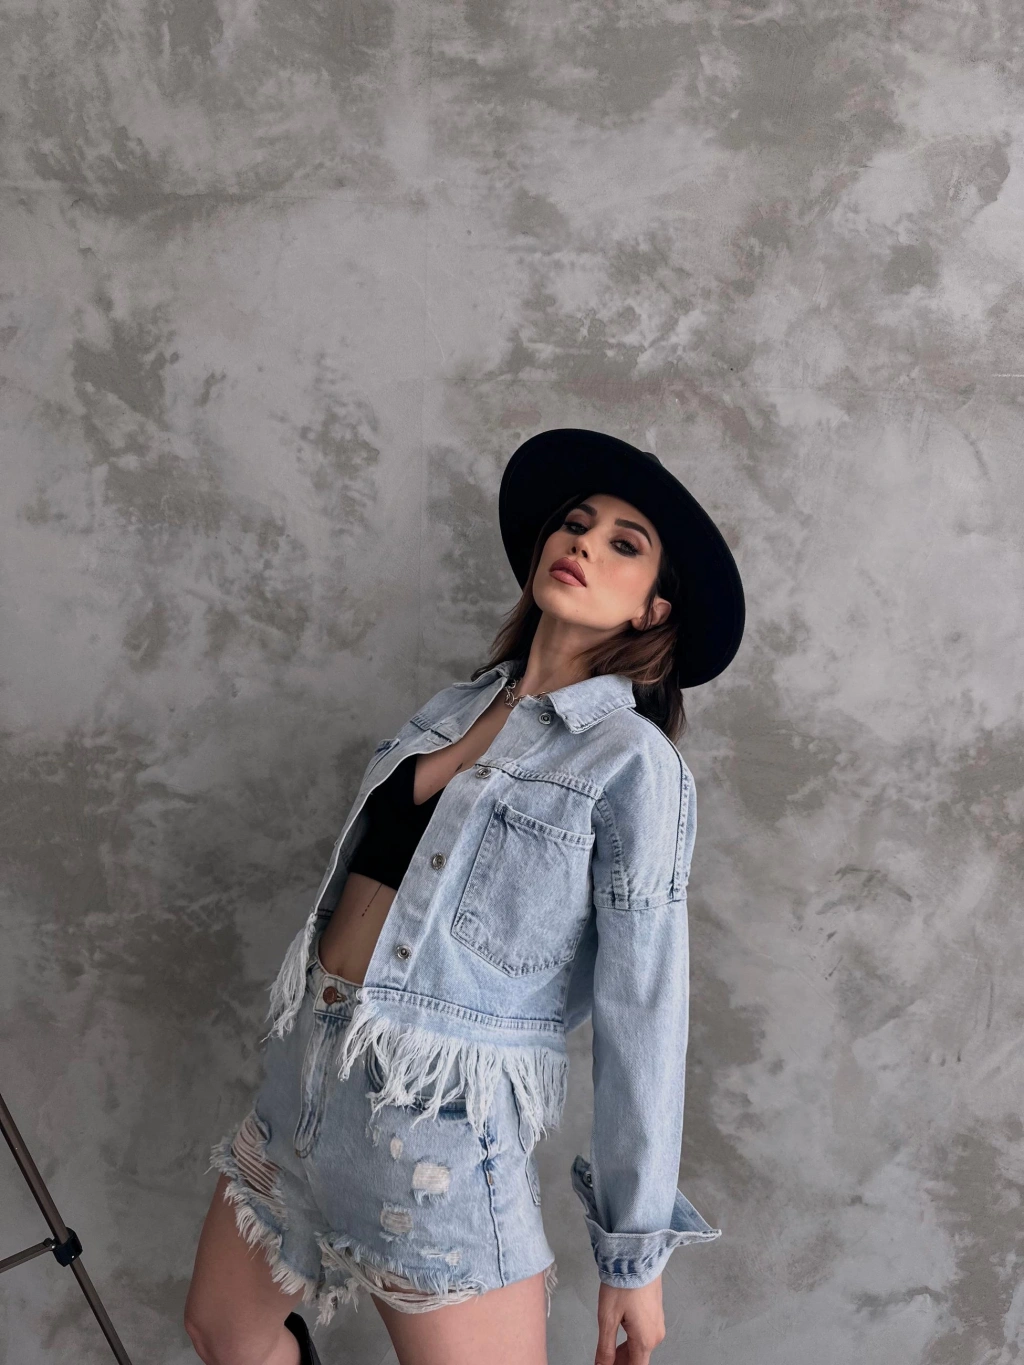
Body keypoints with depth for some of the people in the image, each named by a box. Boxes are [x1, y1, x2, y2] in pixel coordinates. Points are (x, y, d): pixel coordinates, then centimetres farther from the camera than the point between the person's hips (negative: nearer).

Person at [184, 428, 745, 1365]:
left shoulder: (632, 763, -14)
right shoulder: (454, 708, 6)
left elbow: (644, 1013, -13)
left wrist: (636, 1252, -10)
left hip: (440, 1126, -6)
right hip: (306, 1078, 7)